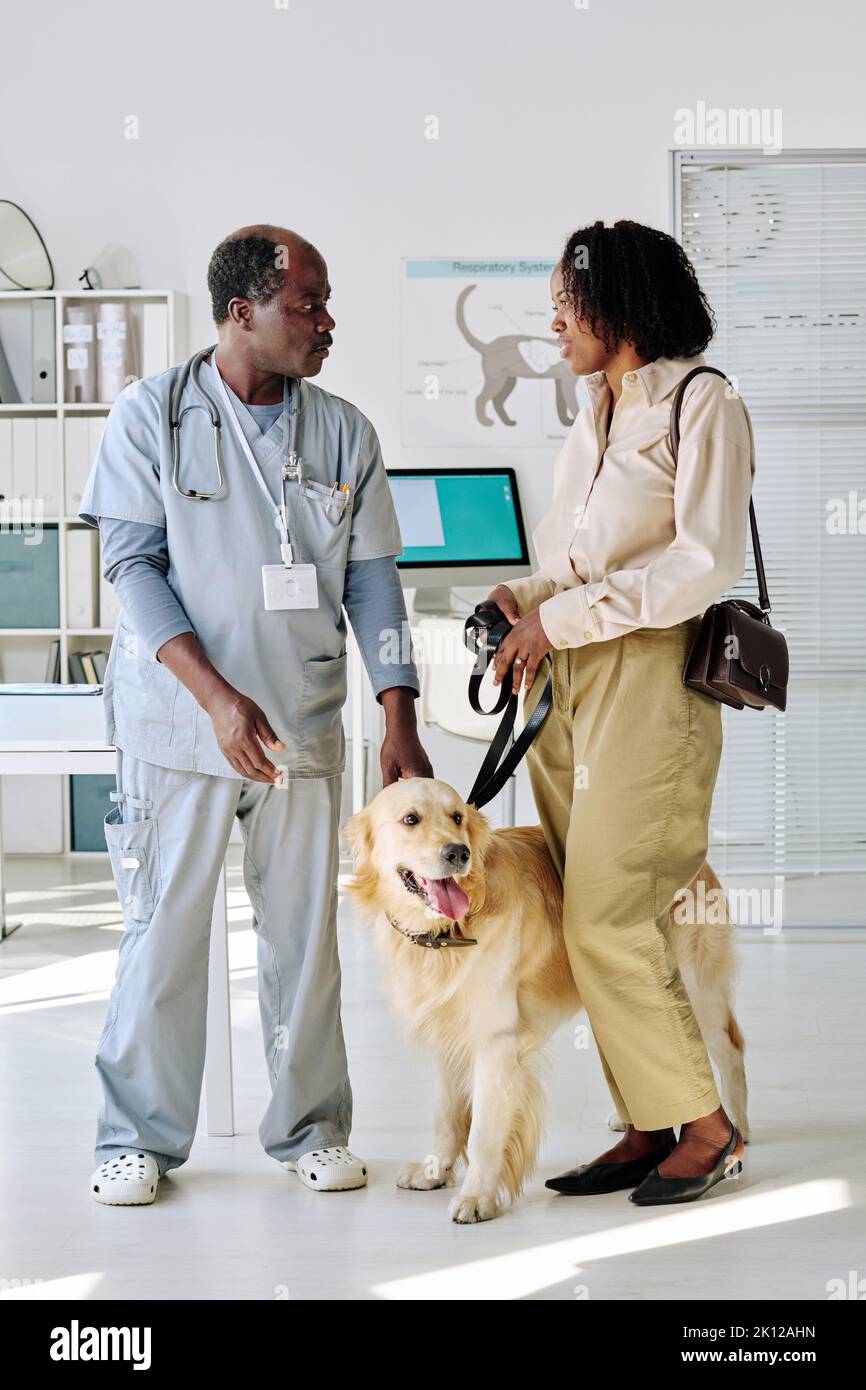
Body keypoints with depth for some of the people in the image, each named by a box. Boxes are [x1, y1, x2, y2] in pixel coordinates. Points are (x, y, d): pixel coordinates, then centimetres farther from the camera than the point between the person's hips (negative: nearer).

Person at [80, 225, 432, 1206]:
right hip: (178, 720, -2)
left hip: (303, 723, 3)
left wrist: (400, 724, -1)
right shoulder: (150, 415, -2)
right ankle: (140, 1138, 16)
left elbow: (372, 581, 7)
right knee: (164, 925, 2)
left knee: (304, 927, 7)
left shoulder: (343, 432, 6)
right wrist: (216, 695, -17)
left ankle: (311, 1126, 21)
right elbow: (132, 566, -7)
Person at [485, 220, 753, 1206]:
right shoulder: (594, 416, 18)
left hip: (648, 679, -8)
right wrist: (522, 601, 2)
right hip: (568, 683, 8)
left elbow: (707, 563, -14)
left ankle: (704, 1125, 5)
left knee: (608, 921, -9)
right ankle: (647, 1126, 14)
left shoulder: (701, 405, -6)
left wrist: (563, 616, -13)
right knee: (591, 920, 6)